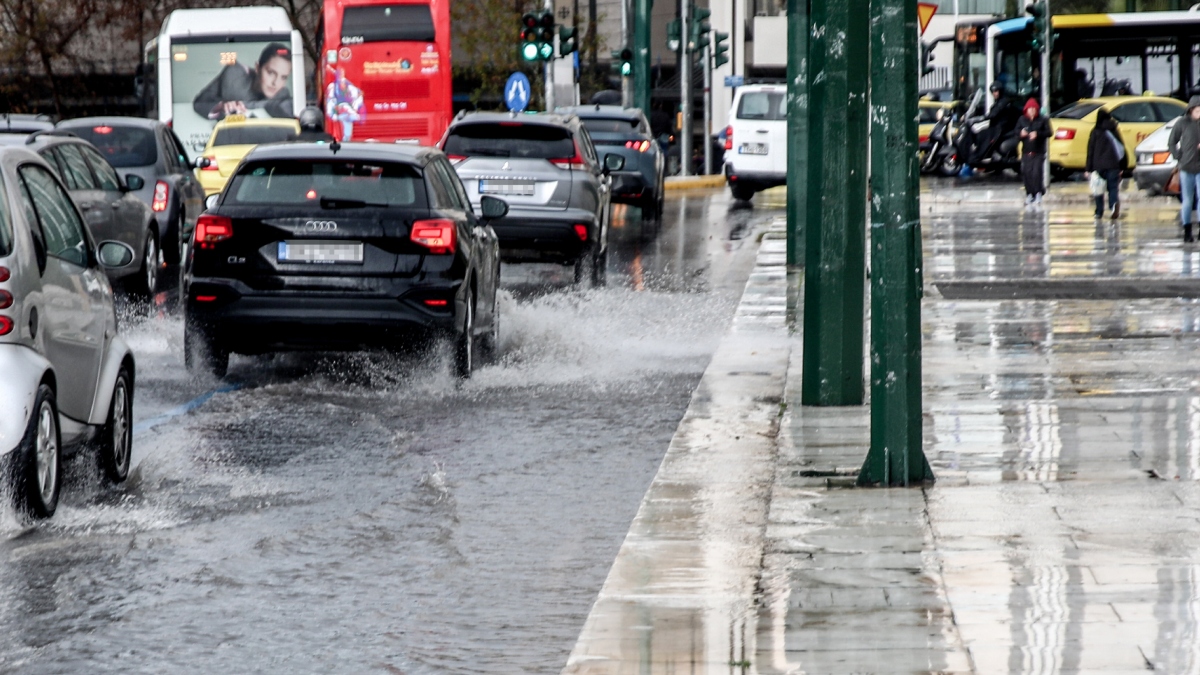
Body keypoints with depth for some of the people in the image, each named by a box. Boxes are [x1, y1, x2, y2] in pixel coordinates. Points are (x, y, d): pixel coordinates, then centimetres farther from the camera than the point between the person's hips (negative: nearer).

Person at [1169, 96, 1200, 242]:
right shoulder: (1183, 124, -1)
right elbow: (1171, 143, 7)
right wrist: (1179, 157, -3)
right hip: (1186, 169, 0)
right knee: (1188, 200, 6)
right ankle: (1187, 231, 12)